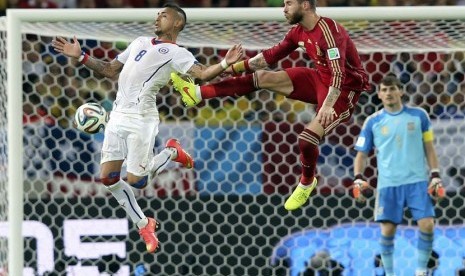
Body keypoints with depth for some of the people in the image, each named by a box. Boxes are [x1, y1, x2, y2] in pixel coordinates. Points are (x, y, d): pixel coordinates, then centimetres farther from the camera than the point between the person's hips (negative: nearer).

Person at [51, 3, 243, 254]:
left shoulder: (176, 53, -1)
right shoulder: (139, 42, 21)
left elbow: (203, 73, -16)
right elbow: (110, 70, 26)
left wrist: (225, 64, -34)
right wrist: (80, 56, 20)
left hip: (141, 120, -7)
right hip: (118, 117, 7)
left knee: (136, 181, -6)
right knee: (108, 178, 0)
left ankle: (172, 152, 21)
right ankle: (144, 225, 16)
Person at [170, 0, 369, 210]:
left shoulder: (328, 30, -25)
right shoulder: (299, 31, 2)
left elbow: (338, 72, -33)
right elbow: (272, 55, 12)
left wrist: (328, 106, -42)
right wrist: (233, 67, 12)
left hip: (344, 89, -8)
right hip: (319, 78, 8)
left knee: (307, 138, -21)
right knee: (263, 77, -4)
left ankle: (307, 183, 11)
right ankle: (198, 93, -6)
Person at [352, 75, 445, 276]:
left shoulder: (418, 116, 4)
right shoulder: (373, 122, 3)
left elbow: (429, 148, 9)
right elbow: (362, 154, 8)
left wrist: (435, 176, 2)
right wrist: (358, 178, -7)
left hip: (417, 181, 0)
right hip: (388, 184, 0)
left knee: (427, 225, -11)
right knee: (387, 230, -4)